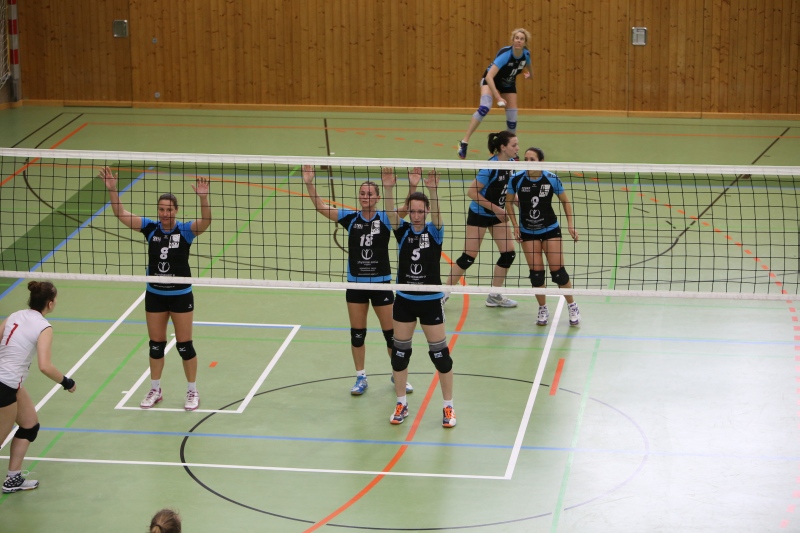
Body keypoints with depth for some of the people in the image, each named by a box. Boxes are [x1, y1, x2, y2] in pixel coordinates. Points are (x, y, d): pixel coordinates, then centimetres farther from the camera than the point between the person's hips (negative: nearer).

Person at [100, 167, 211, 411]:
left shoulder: (185, 230, -12)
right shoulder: (151, 228, -5)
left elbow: (206, 221, -30)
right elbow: (122, 214, -9)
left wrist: (203, 196, -46)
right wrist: (112, 189, -22)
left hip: (181, 296, -3)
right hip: (155, 296, 3)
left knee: (184, 345, 5)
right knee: (156, 344, 14)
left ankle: (192, 392, 21)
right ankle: (155, 390, 30)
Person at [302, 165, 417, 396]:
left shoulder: (385, 219, -7)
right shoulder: (350, 218, -2)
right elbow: (320, 206, -8)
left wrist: (413, 187, -40)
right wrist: (309, 184, -21)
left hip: (381, 283, -2)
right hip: (355, 284, 2)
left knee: (391, 333, 6)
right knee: (357, 333, 9)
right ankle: (361, 377, 23)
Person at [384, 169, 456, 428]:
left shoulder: (434, 231, -7)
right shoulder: (402, 231, -3)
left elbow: (436, 212, -26)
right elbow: (391, 213, -20)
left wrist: (433, 189, -44)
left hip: (431, 301, -2)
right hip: (404, 300, 2)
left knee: (440, 353, 1)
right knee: (399, 352, 8)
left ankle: (448, 407, 13)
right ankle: (401, 404, 23)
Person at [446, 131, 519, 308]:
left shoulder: (510, 163, -3)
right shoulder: (491, 167, -26)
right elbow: (472, 192, -23)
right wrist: (495, 208, -21)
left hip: (497, 215, 7)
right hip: (479, 215, -7)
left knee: (509, 253, 3)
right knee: (469, 257, -3)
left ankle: (494, 296, 16)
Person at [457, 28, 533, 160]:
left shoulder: (526, 54, -19)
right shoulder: (505, 54, -37)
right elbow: (489, 77, -44)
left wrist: (530, 74, 28)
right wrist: (498, 98, -50)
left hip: (509, 83, 5)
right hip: (491, 80, -5)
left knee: (512, 118, -1)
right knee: (484, 108, -29)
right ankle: (464, 142, -24)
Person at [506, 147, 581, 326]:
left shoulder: (551, 179, -15)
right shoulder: (516, 180, -13)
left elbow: (565, 201, 0)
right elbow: (509, 202, 3)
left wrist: (570, 225, -4)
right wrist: (515, 226, -4)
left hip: (550, 230, -1)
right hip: (528, 232, 1)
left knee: (557, 270, -4)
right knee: (536, 273, -1)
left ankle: (572, 307, 17)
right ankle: (542, 309, 20)